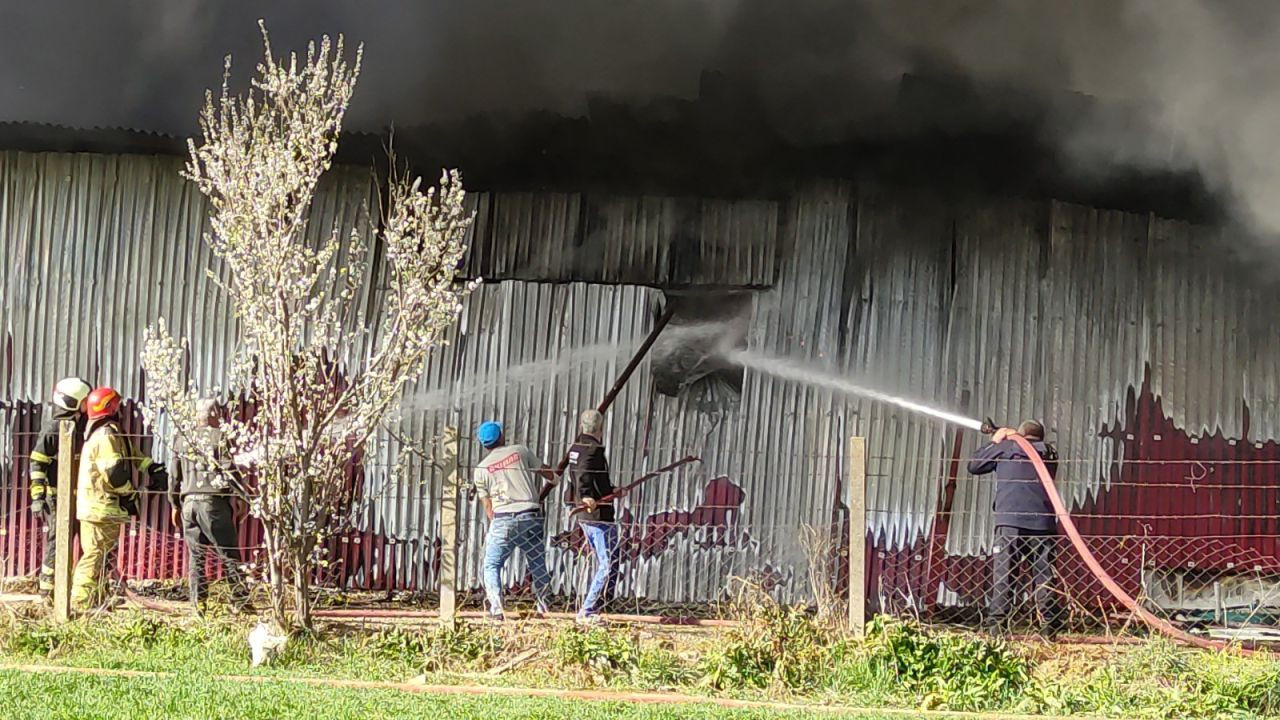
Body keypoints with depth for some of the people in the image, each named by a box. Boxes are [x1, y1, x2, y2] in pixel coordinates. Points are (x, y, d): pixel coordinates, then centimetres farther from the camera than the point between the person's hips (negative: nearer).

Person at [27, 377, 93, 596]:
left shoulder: (81, 429, 12)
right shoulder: (52, 430, -10)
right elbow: (37, 465, -11)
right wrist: (37, 497, -17)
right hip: (56, 496, -7)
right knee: (56, 542, -6)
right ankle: (48, 590, 0)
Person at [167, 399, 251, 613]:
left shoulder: (182, 440, 12)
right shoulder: (220, 437, -3)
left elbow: (174, 475, 15)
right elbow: (229, 470, -8)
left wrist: (174, 505, 22)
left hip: (188, 501, 5)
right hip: (213, 500, -4)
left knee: (195, 555, 8)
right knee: (229, 553, -1)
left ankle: (198, 602, 3)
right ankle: (240, 600, -4)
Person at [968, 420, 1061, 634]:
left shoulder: (1006, 447, 11)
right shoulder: (1049, 453, 18)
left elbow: (974, 466, 21)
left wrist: (994, 442, 35)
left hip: (1010, 522, -2)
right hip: (1043, 523, 2)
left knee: (1002, 576, -5)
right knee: (1044, 577, 3)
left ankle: (996, 625, -14)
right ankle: (1048, 627, -2)